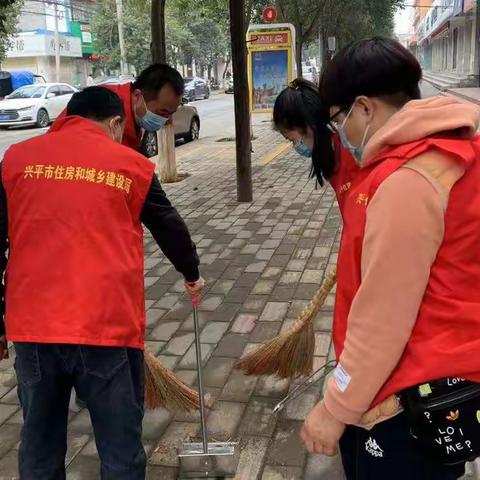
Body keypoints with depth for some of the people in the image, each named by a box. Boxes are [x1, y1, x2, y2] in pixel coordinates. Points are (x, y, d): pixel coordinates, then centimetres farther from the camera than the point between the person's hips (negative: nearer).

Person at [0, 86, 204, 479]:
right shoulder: (131, 165, 4)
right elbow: (170, 229, 18)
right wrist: (192, 274, 36)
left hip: (32, 327, 3)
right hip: (107, 327, -2)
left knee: (39, 448, 18)